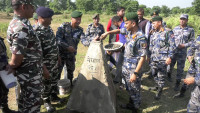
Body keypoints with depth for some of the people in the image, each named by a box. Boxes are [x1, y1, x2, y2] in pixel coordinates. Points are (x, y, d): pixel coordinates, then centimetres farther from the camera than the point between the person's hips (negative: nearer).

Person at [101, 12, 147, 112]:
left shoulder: (141, 38, -24)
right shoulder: (129, 31, 0)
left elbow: (143, 57, -23)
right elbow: (120, 31, 23)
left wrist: (135, 73, -23)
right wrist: (107, 33, 12)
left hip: (133, 69, -8)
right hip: (125, 67, 8)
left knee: (135, 90, 10)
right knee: (129, 88, 24)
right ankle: (131, 104, 43)